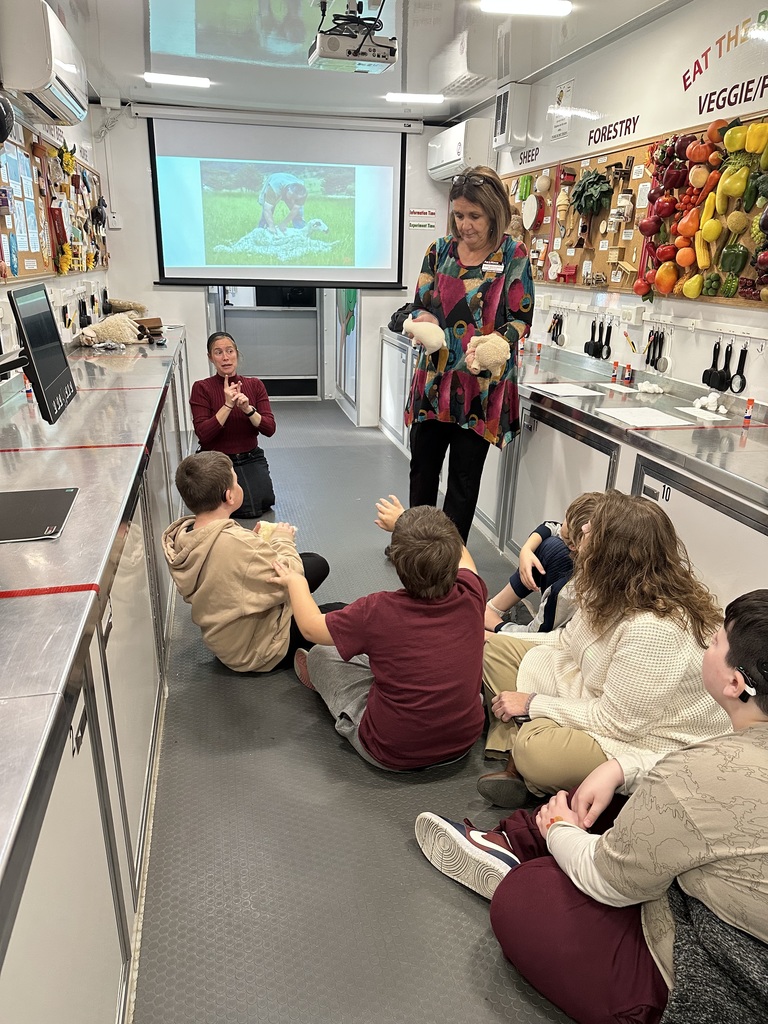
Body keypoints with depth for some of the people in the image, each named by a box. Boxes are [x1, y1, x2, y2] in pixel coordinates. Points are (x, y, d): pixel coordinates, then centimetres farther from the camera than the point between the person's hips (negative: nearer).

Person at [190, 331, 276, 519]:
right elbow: (203, 434, -16)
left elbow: (269, 429, -6)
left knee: (265, 500, -19)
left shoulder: (254, 384, 1)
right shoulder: (201, 388, -7)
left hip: (251, 459, 3)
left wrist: (248, 409, -22)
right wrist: (228, 405, -23)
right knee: (248, 508, -20)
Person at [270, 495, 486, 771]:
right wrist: (405, 524, 17)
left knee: (320, 655, 15)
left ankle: (320, 679, 47)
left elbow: (311, 626, -8)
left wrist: (295, 581, 11)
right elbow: (460, 554, 8)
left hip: (394, 755, -4)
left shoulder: (377, 612, -27)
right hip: (464, 739, 4)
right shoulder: (470, 596, -17)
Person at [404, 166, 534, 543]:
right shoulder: (440, 250, 6)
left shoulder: (513, 256, -2)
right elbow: (421, 306, 7)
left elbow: (521, 319, -4)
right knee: (422, 467, 13)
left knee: (464, 477, 5)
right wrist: (423, 322, -18)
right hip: (434, 377, 4)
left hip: (483, 382, -3)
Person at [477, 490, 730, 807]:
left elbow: (614, 722, -27)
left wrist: (533, 704, -17)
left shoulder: (654, 630, -34)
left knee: (534, 746, -36)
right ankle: (515, 767, -5)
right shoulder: (613, 592, -6)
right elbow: (569, 640, 10)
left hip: (646, 743, -9)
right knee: (494, 648, 2)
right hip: (600, 697, 9)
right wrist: (498, 637, 7)